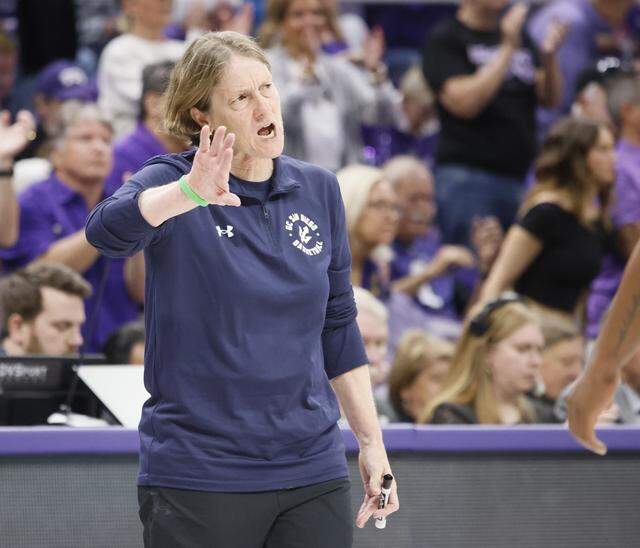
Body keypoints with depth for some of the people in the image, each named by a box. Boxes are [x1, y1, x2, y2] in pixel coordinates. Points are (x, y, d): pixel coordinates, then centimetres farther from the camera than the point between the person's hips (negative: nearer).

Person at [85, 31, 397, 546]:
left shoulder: (319, 190, 8)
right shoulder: (171, 180, -5)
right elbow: (107, 229, -28)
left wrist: (372, 441, 13)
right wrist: (190, 194, -47)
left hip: (312, 470, 4)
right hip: (197, 476, -4)